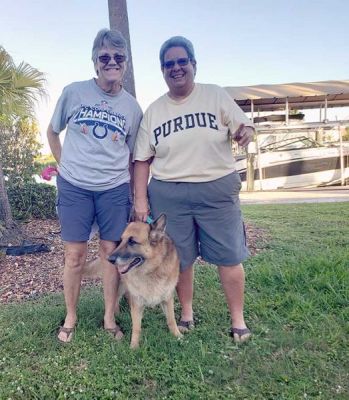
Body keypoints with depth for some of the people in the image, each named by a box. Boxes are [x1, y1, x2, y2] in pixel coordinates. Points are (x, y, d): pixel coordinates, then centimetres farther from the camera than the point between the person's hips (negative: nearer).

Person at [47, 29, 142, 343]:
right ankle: (70, 318, 25)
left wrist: (135, 197, 8)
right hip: (74, 187, -1)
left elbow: (132, 157, 9)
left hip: (114, 190, 1)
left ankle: (110, 318, 22)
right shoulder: (74, 92, -2)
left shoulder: (132, 108, 3)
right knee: (75, 255, 4)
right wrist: (66, 166, 6)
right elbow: (52, 132, 12)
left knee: (111, 252, 6)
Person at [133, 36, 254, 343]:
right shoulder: (153, 111, 8)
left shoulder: (216, 96, 4)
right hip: (168, 194, 2)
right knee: (180, 259, 10)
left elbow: (244, 126, 3)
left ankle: (238, 320, 21)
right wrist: (141, 199, 0)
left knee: (229, 257, 3)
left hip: (217, 191, -1)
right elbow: (143, 159, 7)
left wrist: (245, 131, -22)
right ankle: (187, 313, 32)